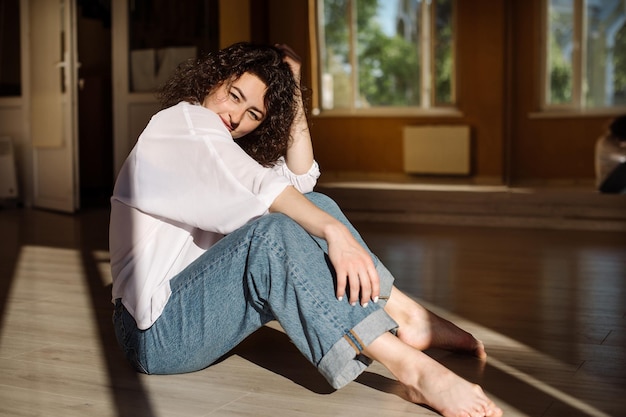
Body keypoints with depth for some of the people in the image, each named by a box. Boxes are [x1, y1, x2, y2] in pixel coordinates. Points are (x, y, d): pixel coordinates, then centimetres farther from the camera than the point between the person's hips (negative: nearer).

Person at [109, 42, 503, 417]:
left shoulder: (224, 145, 18)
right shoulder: (181, 120, -8)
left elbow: (300, 180, 6)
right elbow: (254, 183, -26)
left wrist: (292, 89, 4)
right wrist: (333, 230, -37)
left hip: (196, 303, 8)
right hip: (158, 331, -8)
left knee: (313, 207, -4)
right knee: (271, 232, -33)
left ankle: (407, 316, -14)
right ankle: (412, 369, -41)